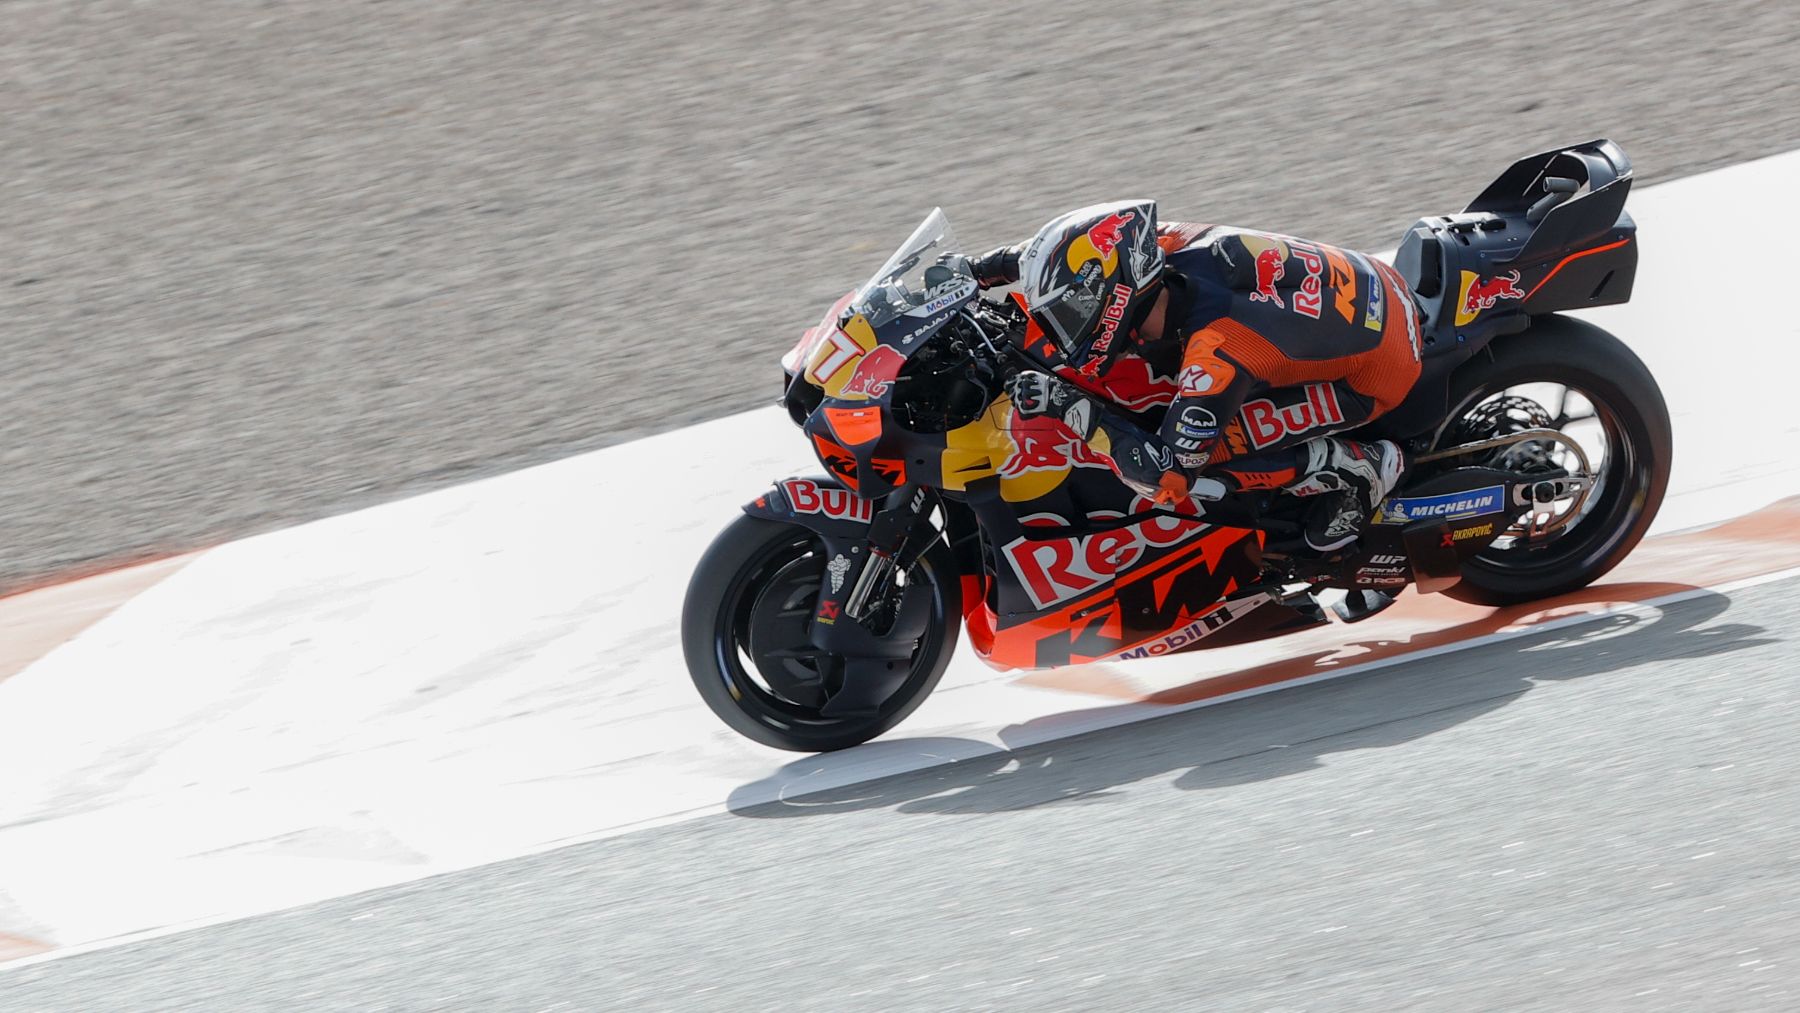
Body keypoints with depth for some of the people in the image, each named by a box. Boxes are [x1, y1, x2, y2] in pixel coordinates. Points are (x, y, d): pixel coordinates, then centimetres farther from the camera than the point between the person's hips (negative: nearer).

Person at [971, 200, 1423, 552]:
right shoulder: (1173, 245, -13)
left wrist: (1074, 406, -29)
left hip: (1376, 374, -8)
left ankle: (1347, 466, -4)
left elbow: (1168, 477, -31)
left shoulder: (1218, 354, -33)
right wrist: (1009, 262, 6)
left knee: (1199, 449, -20)